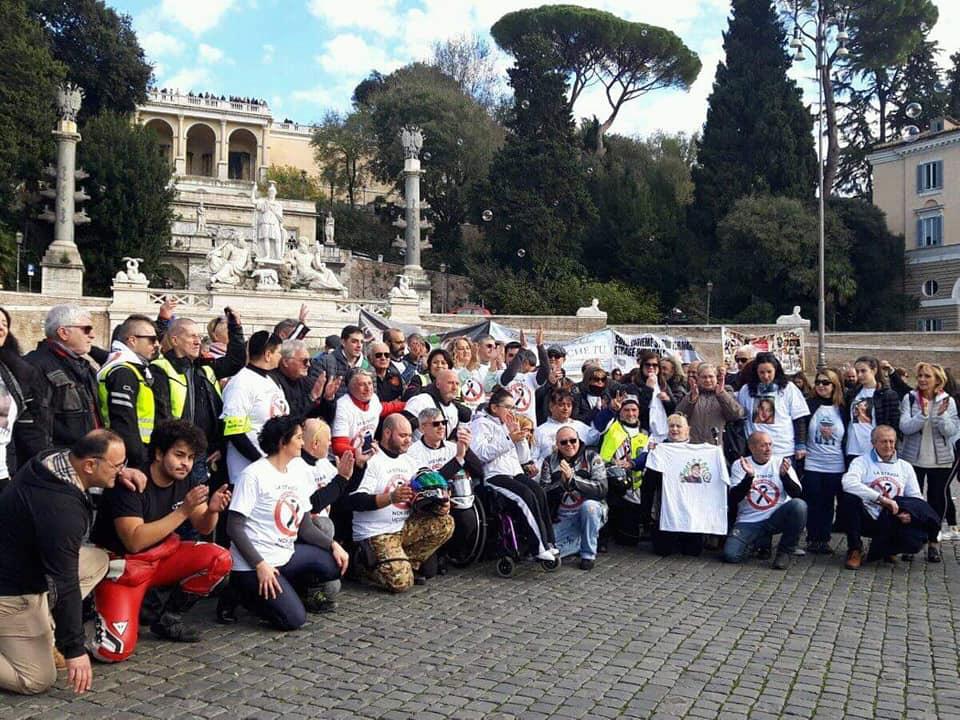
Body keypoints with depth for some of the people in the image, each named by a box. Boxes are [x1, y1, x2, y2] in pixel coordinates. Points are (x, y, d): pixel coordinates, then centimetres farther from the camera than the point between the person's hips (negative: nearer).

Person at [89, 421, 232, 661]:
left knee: (220, 559, -17)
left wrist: (212, 510, -20)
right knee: (115, 650, -23)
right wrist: (183, 511, -33)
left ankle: (168, 619, 0)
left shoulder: (184, 482, -2)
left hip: (162, 555, 6)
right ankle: (98, 608, 11)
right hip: (122, 563, -6)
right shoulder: (131, 484, -22)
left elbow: (203, 528, 4)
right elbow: (135, 542, -31)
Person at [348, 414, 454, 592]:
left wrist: (439, 506, -5)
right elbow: (355, 501, -19)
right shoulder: (370, 461, -10)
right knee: (401, 582, -22)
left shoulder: (408, 461, 15)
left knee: (445, 523, -13)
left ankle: (409, 564, 0)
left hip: (405, 527, 7)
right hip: (376, 533, -7)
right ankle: (371, 563, 9)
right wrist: (391, 498, -31)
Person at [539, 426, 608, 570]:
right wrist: (562, 482, -23)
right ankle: (582, 542, 9)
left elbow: (602, 489, -19)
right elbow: (544, 495, -6)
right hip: (563, 519, 2)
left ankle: (589, 554, -14)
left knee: (589, 505, -36)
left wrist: (573, 478, -28)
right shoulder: (549, 462, 3)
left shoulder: (592, 457, -5)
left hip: (591, 514, -2)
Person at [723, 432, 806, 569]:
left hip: (777, 518, 0)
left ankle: (785, 551, -9)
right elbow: (733, 499, -9)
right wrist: (749, 477, -24)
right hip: (749, 521, 0)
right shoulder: (739, 465, 0)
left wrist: (784, 475, -23)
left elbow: (797, 494, -5)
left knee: (799, 505, -30)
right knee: (731, 555, -21)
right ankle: (761, 540, 13)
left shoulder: (781, 463, 1)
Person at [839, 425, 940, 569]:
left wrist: (911, 513, -12)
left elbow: (916, 498, 13)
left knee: (916, 539, -27)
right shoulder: (862, 461, 0)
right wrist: (881, 498, -27)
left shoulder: (905, 467, 15)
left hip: (892, 523, 3)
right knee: (849, 498, -33)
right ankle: (855, 550, -14)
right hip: (867, 519, -3)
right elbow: (848, 483, -22)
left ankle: (885, 549, 10)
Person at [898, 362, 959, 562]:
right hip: (913, 459, -1)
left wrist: (941, 415, -24)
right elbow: (905, 427, -12)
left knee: (937, 500, 6)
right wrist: (923, 414, -27)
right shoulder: (909, 398, -3)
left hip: (941, 460, 1)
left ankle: (934, 542, 18)